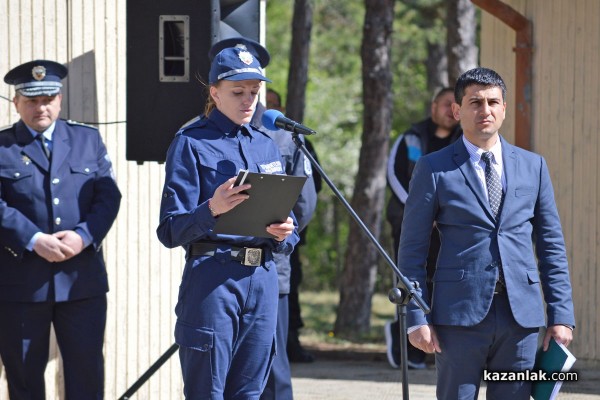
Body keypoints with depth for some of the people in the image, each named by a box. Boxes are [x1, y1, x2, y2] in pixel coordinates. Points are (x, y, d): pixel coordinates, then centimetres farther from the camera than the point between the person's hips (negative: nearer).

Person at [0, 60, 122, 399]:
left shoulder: (88, 139, 13)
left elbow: (109, 196, 4)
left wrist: (83, 237, -13)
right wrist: (35, 241, -20)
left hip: (83, 280, 2)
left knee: (87, 372, 1)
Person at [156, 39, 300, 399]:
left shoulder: (267, 146, 16)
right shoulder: (191, 144, -2)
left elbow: (290, 228, 18)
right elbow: (170, 230, -8)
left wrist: (283, 234, -6)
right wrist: (212, 210, -27)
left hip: (263, 278, 6)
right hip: (212, 278, -6)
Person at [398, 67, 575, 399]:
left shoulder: (533, 166, 12)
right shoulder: (434, 169, 3)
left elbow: (551, 247, 13)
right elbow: (412, 250, 2)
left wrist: (561, 315, 6)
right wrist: (417, 318, -7)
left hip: (522, 315, 3)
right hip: (460, 314, -3)